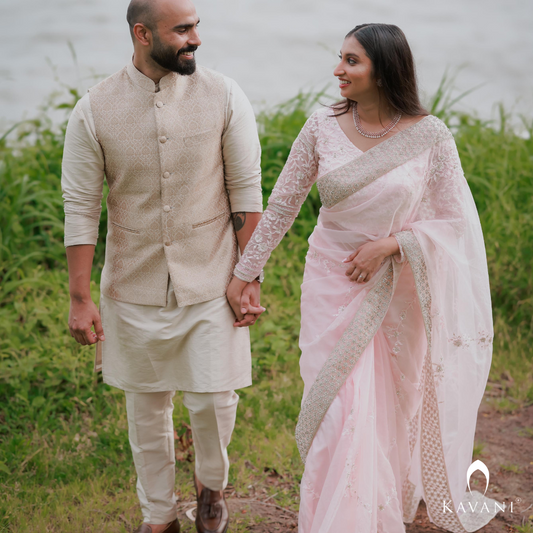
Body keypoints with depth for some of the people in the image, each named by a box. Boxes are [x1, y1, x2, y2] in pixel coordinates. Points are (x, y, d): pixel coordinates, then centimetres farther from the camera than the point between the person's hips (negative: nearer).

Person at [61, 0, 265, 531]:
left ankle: (210, 484, 36)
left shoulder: (224, 97, -9)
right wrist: (80, 297, -4)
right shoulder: (95, 110, -9)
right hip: (134, 285, 1)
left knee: (214, 399, 2)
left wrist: (250, 278, -3)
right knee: (146, 407, 13)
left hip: (210, 283, 0)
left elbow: (246, 192, -3)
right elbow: (80, 207, -5)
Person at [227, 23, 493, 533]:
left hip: (399, 290, 0)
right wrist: (244, 272, 5)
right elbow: (281, 207, 2)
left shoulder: (429, 135, -9)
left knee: (392, 407, 14)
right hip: (333, 286, 0)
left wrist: (390, 245, -15)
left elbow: (454, 221, -3)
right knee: (341, 413, -3)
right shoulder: (322, 127, -5)